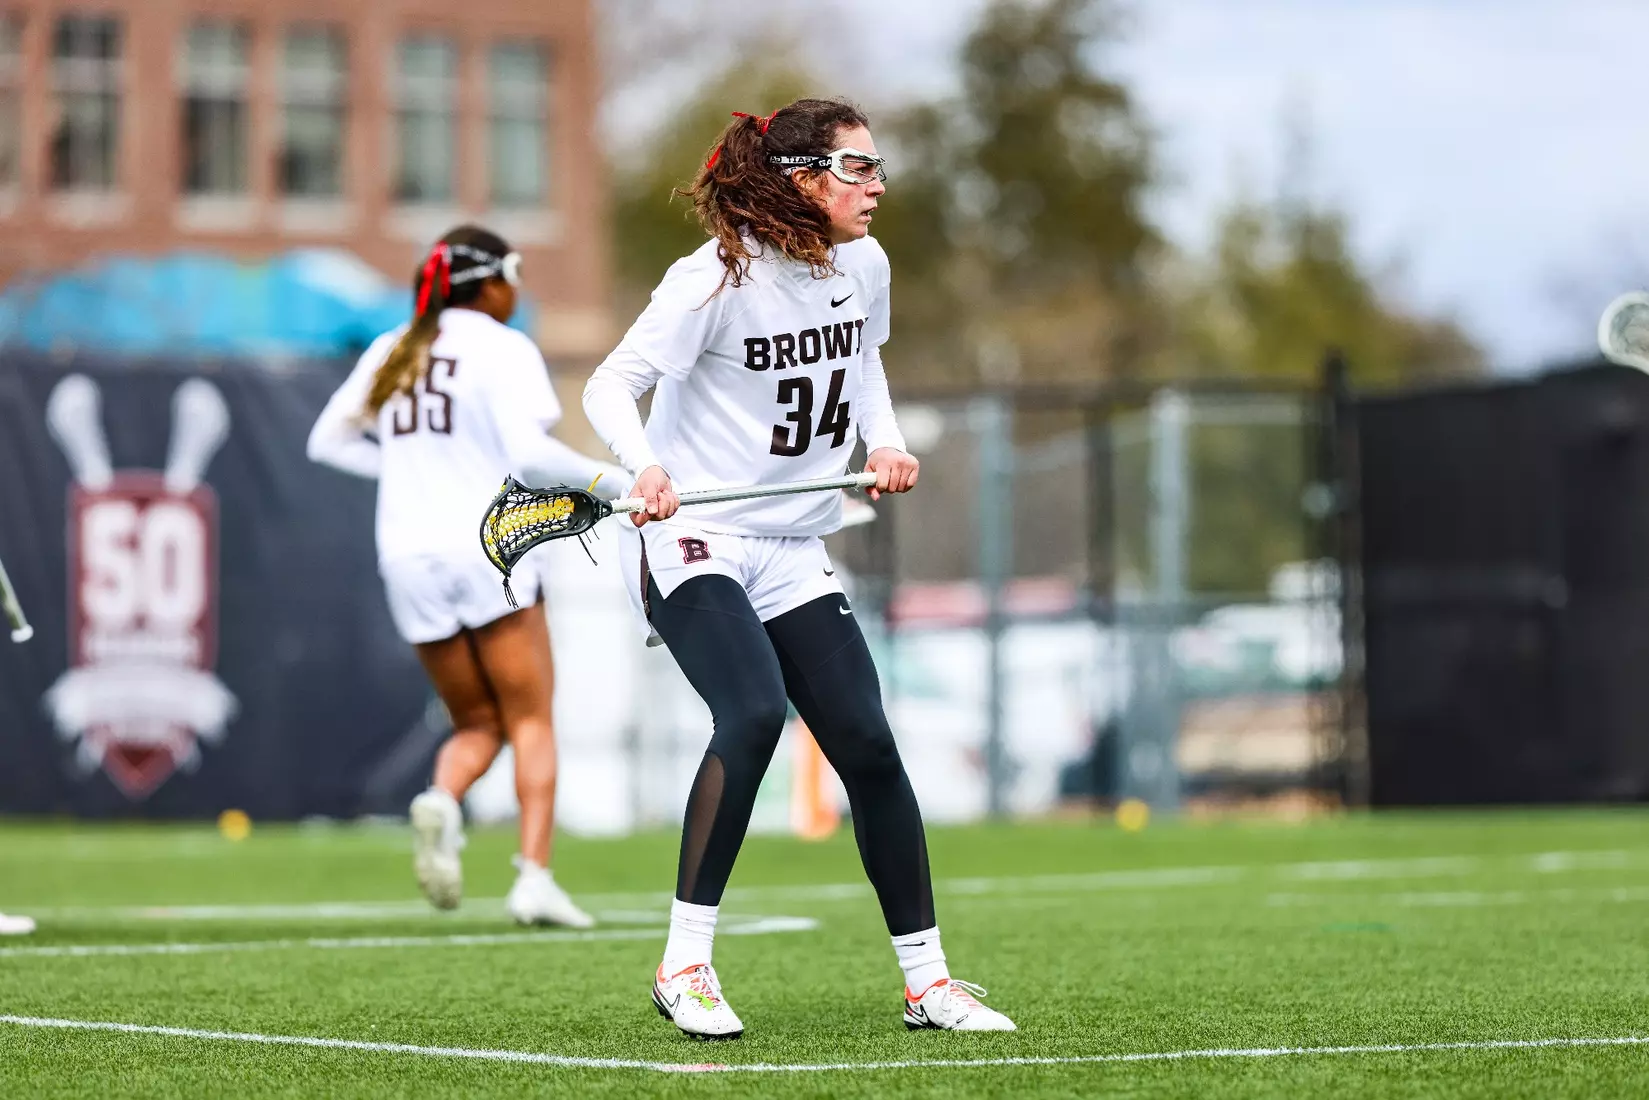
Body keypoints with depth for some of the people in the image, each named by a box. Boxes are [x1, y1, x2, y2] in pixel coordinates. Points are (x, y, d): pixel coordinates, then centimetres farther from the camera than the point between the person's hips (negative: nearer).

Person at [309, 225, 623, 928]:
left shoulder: (390, 352, 12)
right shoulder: (503, 349, -5)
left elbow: (326, 441, 17)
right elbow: (529, 451, -17)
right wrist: (611, 480, -7)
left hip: (409, 559, 5)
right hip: (489, 549, -5)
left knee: (476, 723, 14)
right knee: (530, 721, 1)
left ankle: (442, 800, -17)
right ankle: (533, 876, -12)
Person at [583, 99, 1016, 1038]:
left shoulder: (864, 265, 4)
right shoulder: (718, 277, -16)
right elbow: (611, 385, -16)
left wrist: (884, 440, 6)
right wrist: (644, 466, -35)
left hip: (795, 553, 6)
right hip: (693, 541, -6)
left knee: (869, 746, -2)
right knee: (754, 714, -29)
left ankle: (928, 979, 9)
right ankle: (685, 965, -20)